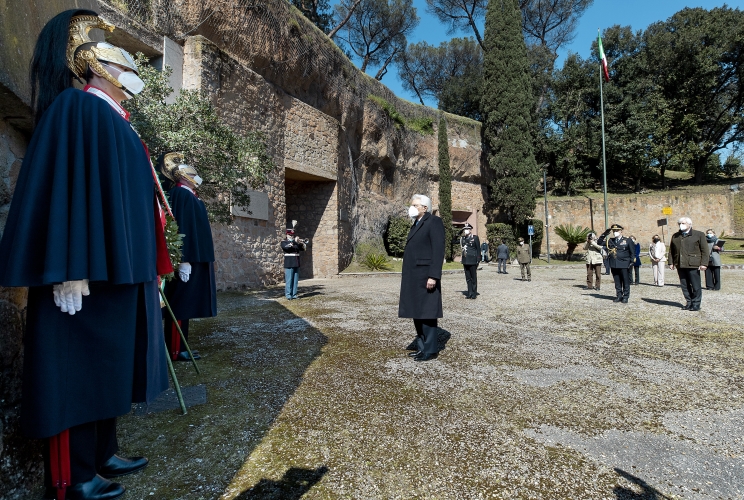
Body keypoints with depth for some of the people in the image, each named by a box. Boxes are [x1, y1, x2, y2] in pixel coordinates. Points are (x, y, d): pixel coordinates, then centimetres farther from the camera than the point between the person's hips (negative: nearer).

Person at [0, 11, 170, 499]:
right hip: (91, 268, -9)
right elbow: (64, 187, -17)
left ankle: (104, 454, 28)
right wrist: (70, 271, -24)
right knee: (82, 365, 0)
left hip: (123, 266, 9)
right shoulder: (77, 107, -6)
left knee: (111, 361, 14)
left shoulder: (118, 124, 20)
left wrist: (148, 264, 20)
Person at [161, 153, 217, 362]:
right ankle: (175, 350, 3)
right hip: (189, 258, -10)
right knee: (181, 303, -4)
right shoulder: (181, 194, -10)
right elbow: (180, 228, -19)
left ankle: (180, 346, 19)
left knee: (186, 303, 11)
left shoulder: (189, 196, 18)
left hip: (196, 257, 10)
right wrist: (184, 260, -24)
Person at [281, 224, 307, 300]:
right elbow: (286, 247, -20)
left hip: (296, 264, 5)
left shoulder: (297, 242, 17)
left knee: (295, 280, 7)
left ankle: (294, 294, 13)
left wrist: (303, 243, -10)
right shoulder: (283, 242, 2)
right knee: (289, 280, -5)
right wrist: (294, 241, -26)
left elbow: (303, 249, 11)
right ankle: (288, 295, -1)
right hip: (289, 264, -5)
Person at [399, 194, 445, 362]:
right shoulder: (416, 224, 18)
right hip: (413, 276, 9)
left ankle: (430, 349, 8)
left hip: (425, 276, -9)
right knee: (416, 310, 15)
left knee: (427, 312, -2)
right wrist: (406, 274, 16)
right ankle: (421, 342, 28)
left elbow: (438, 250, -17)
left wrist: (433, 276, -23)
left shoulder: (434, 221, -9)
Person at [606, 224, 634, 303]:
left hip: (624, 265, -3)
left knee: (626, 282, 2)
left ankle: (625, 297, 10)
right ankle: (619, 296, 17)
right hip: (614, 265, 4)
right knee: (617, 282, 9)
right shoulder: (610, 241, 11)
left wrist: (631, 262, -4)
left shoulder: (628, 240, 1)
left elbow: (633, 252, 1)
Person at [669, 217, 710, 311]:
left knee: (695, 286, 0)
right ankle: (689, 302, 17)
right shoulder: (675, 236, 16)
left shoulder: (699, 235, 4)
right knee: (684, 285, 8)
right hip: (680, 265, 4)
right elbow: (671, 250, 18)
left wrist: (704, 263, -8)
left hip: (693, 265, -4)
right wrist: (671, 262, 10)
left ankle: (696, 304, 9)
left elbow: (705, 250, 0)